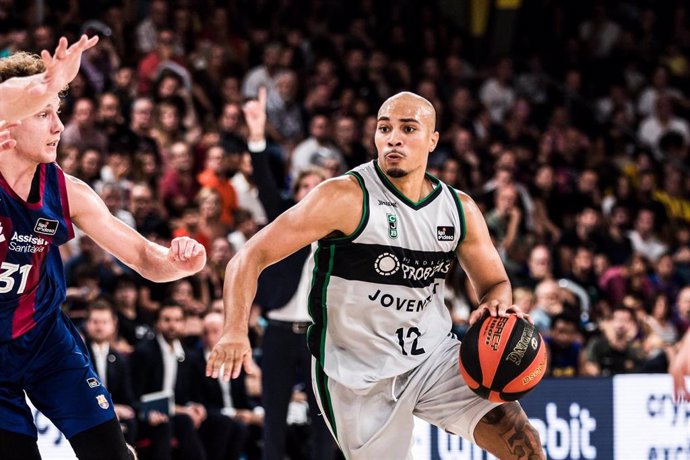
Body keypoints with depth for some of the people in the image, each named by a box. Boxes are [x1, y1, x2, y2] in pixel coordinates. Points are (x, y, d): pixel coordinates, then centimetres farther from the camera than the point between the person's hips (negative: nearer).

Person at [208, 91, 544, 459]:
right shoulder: (346, 197, -15)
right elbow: (251, 257, -17)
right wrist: (235, 331, -33)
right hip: (360, 376, -4)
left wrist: (497, 306, -11)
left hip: (434, 355, 4)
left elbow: (495, 282, 14)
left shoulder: (460, 209, 0)